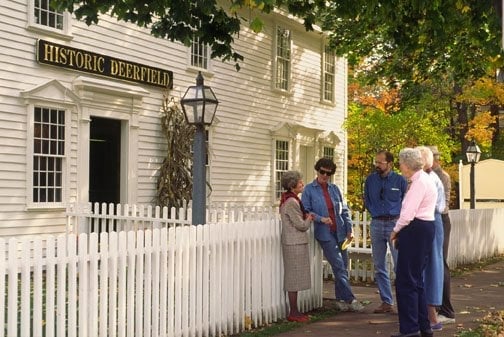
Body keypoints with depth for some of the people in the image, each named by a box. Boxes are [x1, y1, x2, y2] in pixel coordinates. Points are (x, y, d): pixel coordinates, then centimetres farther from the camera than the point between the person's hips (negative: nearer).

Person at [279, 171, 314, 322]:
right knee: (294, 277, -4)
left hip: (296, 243, 10)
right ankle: (293, 313, 3)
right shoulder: (291, 202, -18)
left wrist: (306, 217, 7)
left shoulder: (289, 200, 14)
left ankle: (294, 311, 18)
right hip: (295, 243, -10)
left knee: (295, 278, 12)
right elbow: (301, 225, -16)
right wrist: (309, 219, 3)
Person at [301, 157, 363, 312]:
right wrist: (320, 219, -17)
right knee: (339, 267, -10)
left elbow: (344, 210, 14)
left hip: (340, 232, 5)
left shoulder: (334, 189, 12)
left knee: (341, 268, 7)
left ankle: (341, 300, 18)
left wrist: (349, 229, 7)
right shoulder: (309, 189, 0)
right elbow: (306, 211, -3)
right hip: (325, 234, -5)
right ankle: (350, 299, -5)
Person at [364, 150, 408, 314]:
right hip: (376, 224, 4)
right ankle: (386, 302, 17)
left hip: (395, 223, -4)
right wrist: (375, 212, 11)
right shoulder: (370, 180, 6)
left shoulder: (400, 180, -4)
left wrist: (398, 216, 4)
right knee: (379, 267, 8)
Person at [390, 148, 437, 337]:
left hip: (416, 230, -11)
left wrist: (396, 231, -5)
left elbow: (408, 213, -19)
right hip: (422, 230, 11)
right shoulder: (424, 179, 18)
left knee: (406, 280, -5)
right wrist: (401, 231, 10)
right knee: (415, 279, 15)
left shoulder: (419, 182, -15)